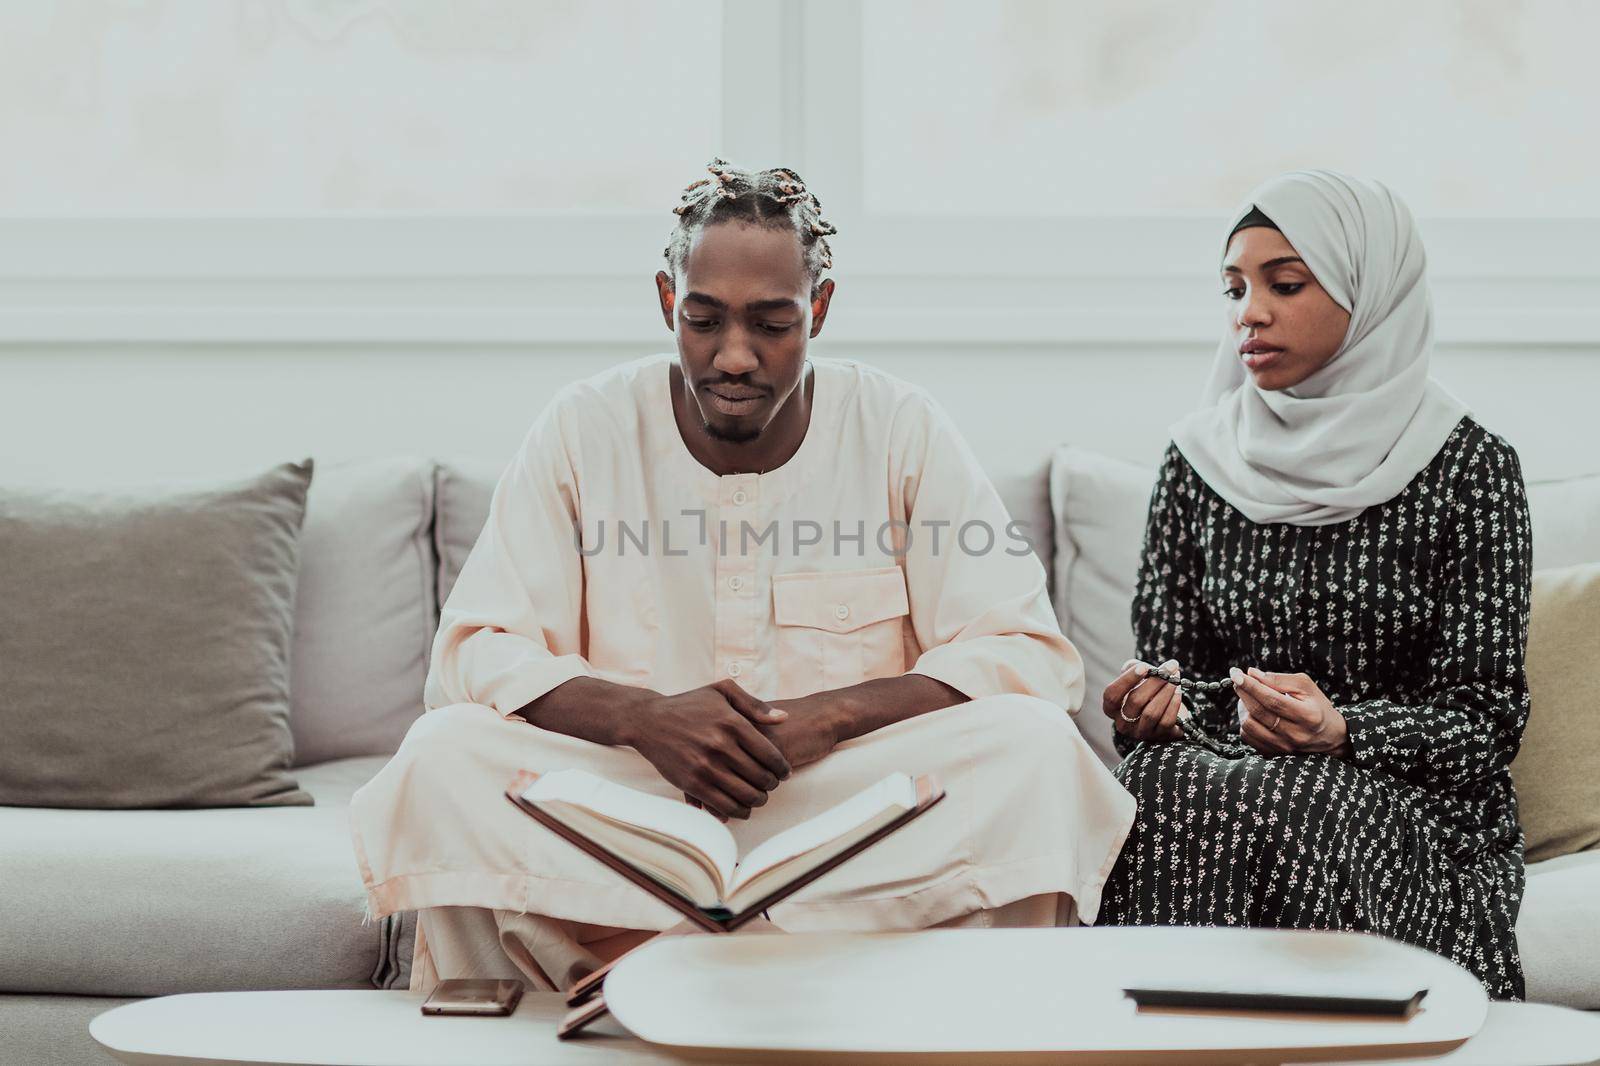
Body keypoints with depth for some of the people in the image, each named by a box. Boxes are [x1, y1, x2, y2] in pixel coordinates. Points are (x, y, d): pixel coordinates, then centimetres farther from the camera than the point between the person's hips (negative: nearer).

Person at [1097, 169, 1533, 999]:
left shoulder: (1466, 467, -2)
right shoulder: (1197, 460, 9)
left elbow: (1488, 719, -4)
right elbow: (1166, 665, 13)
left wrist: (1341, 733, -23)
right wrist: (1149, 712, -12)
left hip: (1414, 813, -3)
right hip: (1224, 783, 3)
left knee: (1293, 812, -35)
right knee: (1153, 791, -31)